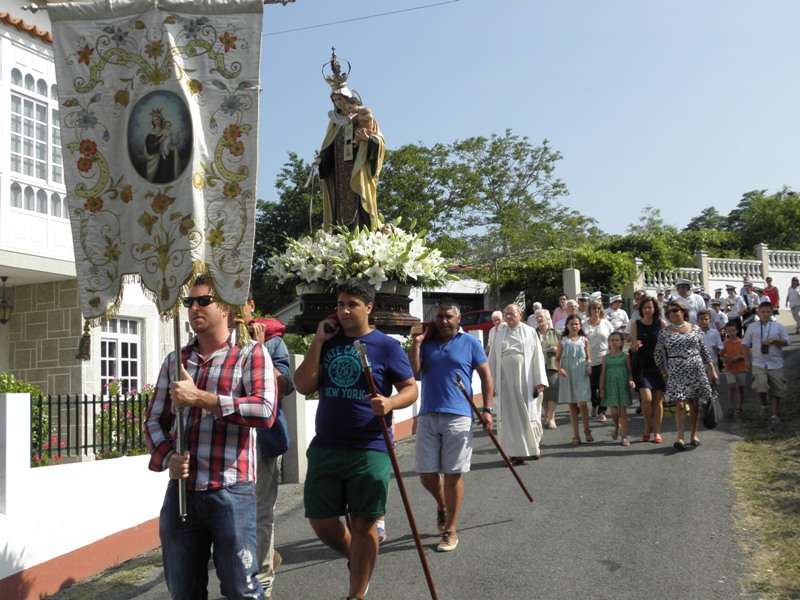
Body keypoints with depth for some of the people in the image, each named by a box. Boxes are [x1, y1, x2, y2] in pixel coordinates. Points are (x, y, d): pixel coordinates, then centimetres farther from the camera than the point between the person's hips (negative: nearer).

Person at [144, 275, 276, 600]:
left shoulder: (250, 353, -2)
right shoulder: (174, 361, 13)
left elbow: (265, 411, -17)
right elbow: (154, 420, 14)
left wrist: (199, 397, -18)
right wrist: (168, 457, -6)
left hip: (231, 492, -5)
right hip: (180, 492, 5)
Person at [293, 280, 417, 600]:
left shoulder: (386, 345, -3)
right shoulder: (328, 342, 8)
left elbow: (411, 389, -2)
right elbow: (303, 386, -1)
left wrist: (390, 403, -23)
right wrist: (318, 341, -7)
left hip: (370, 450, -4)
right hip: (325, 447, 4)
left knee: (362, 524, 5)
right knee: (321, 521, 9)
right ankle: (359, 559, 38)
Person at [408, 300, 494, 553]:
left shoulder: (469, 343, 4)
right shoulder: (426, 343, 10)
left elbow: (486, 377, 6)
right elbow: (414, 372, -1)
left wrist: (487, 410, -2)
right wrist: (416, 343, -6)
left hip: (457, 417, -3)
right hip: (427, 417, 3)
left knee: (453, 474, 1)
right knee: (426, 473, 5)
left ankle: (451, 530, 14)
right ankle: (442, 506, 37)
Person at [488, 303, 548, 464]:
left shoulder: (530, 332, 4)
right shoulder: (500, 334, 9)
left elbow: (538, 357, 0)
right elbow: (493, 360, 10)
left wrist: (540, 381, -7)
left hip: (525, 381, -2)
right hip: (506, 382, 2)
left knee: (528, 415, 3)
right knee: (510, 417, 1)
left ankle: (532, 447, 22)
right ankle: (516, 453, 8)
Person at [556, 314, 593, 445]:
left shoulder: (584, 340, 5)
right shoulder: (563, 341, 4)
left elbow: (588, 357, 10)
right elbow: (557, 358, 5)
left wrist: (589, 366, -9)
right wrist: (560, 368, -12)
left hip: (581, 375, -1)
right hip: (567, 375, 1)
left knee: (582, 404, -5)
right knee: (572, 405, 6)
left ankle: (586, 430, 17)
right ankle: (575, 435, 12)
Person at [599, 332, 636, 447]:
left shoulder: (625, 356, 0)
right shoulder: (606, 357, 4)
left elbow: (630, 371, 1)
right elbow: (603, 374, 6)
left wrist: (631, 381, -17)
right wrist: (601, 388, 3)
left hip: (623, 386, -1)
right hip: (610, 386, 1)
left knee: (623, 411, -1)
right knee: (614, 411, 3)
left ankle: (624, 436, 3)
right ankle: (617, 427, 34)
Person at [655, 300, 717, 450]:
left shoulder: (695, 329, 6)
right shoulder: (664, 332, 2)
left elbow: (703, 351, 11)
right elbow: (659, 354, 6)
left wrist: (712, 370, 10)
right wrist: (663, 372, 3)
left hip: (696, 371, 2)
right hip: (676, 374, -2)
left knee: (695, 405, 8)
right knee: (680, 404, -11)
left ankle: (694, 434, 21)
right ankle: (679, 437, -9)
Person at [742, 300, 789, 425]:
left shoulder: (778, 326, 5)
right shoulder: (752, 327, 6)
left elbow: (786, 341, 2)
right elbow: (745, 344, 10)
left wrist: (774, 341, -17)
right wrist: (747, 360, 3)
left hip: (775, 363, 1)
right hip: (758, 363, -1)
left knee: (776, 391, 5)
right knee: (760, 386, -20)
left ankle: (775, 414, 21)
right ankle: (764, 404, 10)